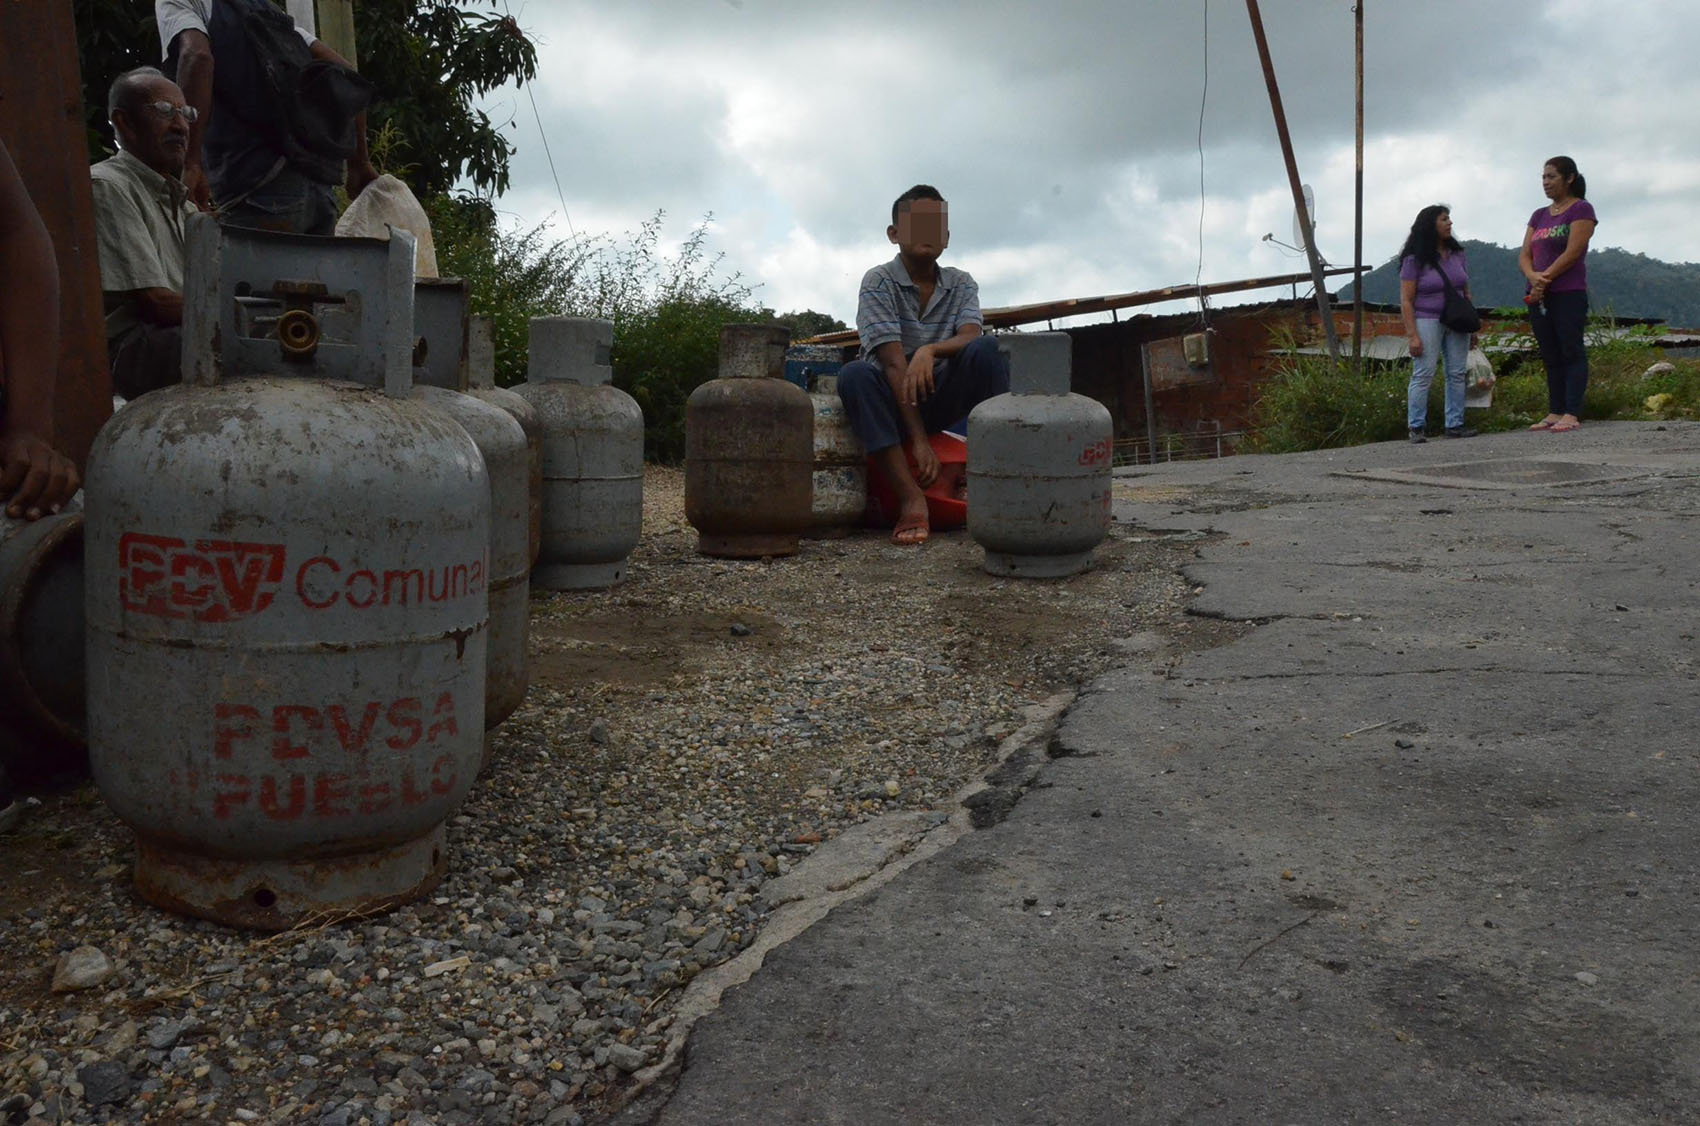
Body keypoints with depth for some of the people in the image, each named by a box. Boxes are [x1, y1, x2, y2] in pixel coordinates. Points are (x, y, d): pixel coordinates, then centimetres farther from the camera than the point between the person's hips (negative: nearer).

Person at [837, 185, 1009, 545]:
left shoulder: (961, 284, 6)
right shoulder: (879, 281, -8)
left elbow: (970, 337, -14)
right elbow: (893, 363, -19)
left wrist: (930, 350, -38)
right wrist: (919, 441, -29)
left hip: (941, 397, 2)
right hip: (892, 400, -2)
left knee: (985, 350, -23)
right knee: (854, 374, -34)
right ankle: (911, 498, -42)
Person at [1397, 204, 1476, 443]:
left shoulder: (1458, 256, 12)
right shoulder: (1415, 260, -4)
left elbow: (1466, 293, 17)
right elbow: (1406, 300, -8)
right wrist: (1412, 335, -15)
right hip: (1427, 322, -5)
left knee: (1457, 374, 3)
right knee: (1423, 374, -8)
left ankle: (1454, 424, 8)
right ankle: (1416, 427, -4)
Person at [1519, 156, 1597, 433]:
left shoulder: (1581, 209, -1)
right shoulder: (1539, 216, 18)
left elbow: (1573, 253, -12)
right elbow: (1524, 256, 9)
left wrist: (1545, 278, -13)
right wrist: (1533, 277, -11)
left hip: (1569, 294, -7)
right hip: (1538, 296, 7)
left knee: (1572, 352, -7)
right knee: (1551, 357, 7)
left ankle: (1572, 414, -11)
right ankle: (1554, 413, 9)